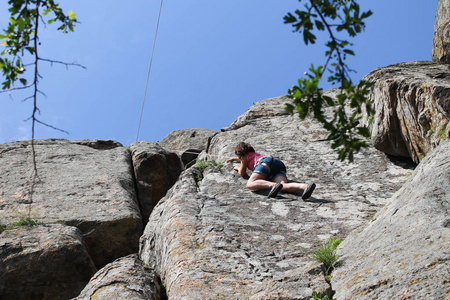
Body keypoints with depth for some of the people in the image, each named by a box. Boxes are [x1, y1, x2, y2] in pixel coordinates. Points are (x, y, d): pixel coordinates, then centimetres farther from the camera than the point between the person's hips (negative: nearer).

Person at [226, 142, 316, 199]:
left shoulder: (245, 155, 26)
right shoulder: (254, 154, 46)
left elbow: (242, 173, 24)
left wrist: (237, 167, 46)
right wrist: (234, 159, 83)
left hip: (266, 162, -6)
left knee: (250, 184, -26)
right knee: (283, 186, -26)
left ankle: (274, 185, -57)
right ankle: (305, 186, -59)